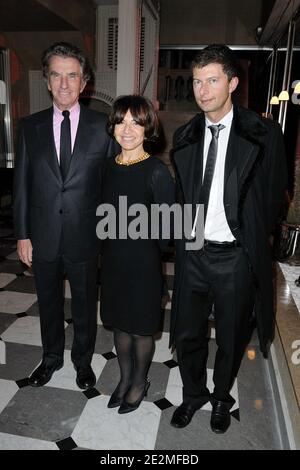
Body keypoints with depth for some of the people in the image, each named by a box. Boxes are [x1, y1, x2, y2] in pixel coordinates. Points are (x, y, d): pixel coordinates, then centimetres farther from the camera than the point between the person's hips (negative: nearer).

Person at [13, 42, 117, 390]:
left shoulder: (102, 126, -5)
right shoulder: (31, 126, 1)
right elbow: (21, 183, 2)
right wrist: (22, 235, 0)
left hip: (85, 237, -2)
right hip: (43, 237, 2)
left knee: (85, 304, 16)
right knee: (49, 302, 20)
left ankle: (83, 360, 41)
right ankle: (51, 357, 45)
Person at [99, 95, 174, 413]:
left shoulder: (156, 171, -16)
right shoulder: (108, 166, 1)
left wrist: (144, 253, 0)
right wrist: (112, 250, 7)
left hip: (143, 262, -5)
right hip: (112, 259, 5)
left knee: (140, 327, 13)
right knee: (118, 322, 19)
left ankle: (140, 382, 39)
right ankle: (125, 378, 43)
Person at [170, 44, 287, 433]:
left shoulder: (263, 134, -8)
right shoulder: (184, 137, 5)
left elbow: (272, 197, -1)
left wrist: (250, 239, 0)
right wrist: (187, 236, 7)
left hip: (236, 256, -3)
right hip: (194, 252, 3)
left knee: (231, 338, 16)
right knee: (187, 334, 14)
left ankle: (221, 398, 44)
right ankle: (193, 394, 42)